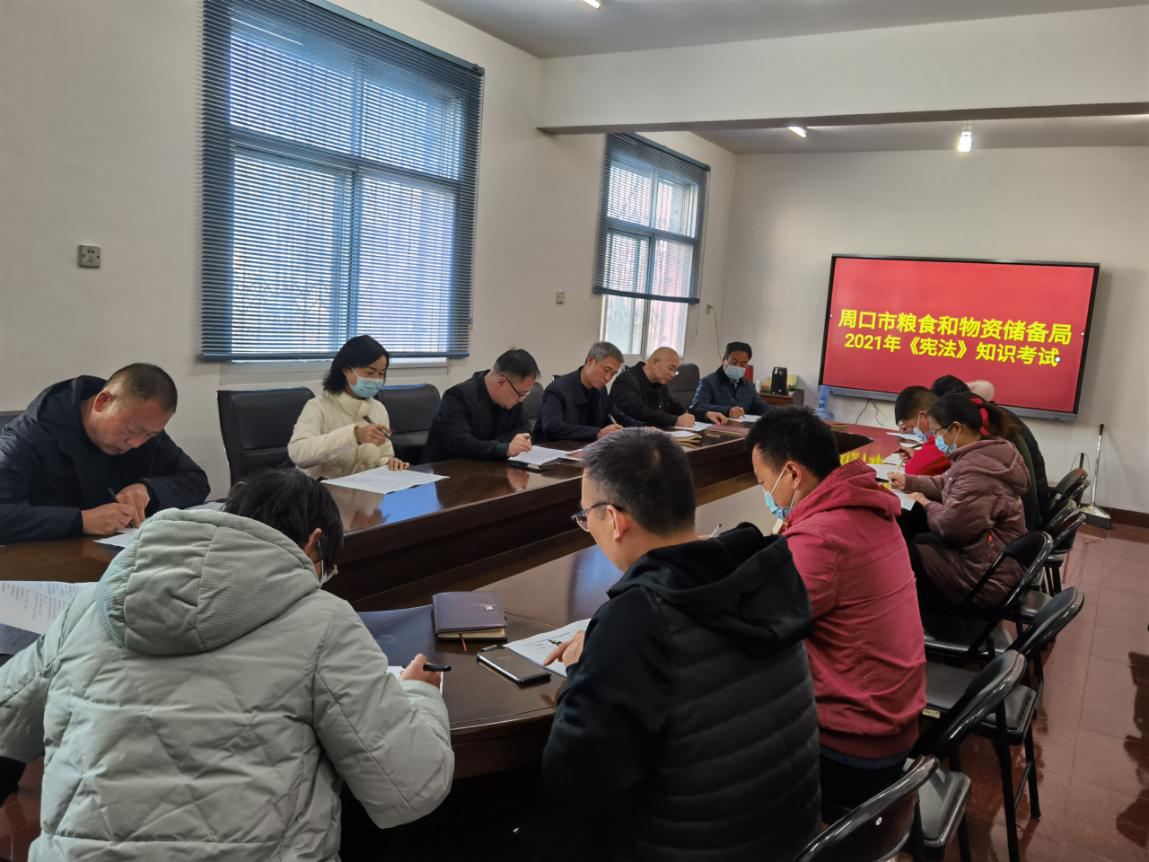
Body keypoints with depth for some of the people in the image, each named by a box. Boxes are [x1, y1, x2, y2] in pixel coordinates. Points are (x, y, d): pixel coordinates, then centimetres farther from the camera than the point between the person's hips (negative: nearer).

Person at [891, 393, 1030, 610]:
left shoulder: (975, 470, -29)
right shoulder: (985, 453, 4)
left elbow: (950, 526, -25)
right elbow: (947, 484, 18)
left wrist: (927, 505, -7)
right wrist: (908, 481, 8)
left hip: (985, 577, -10)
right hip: (990, 559, 10)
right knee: (912, 541, 15)